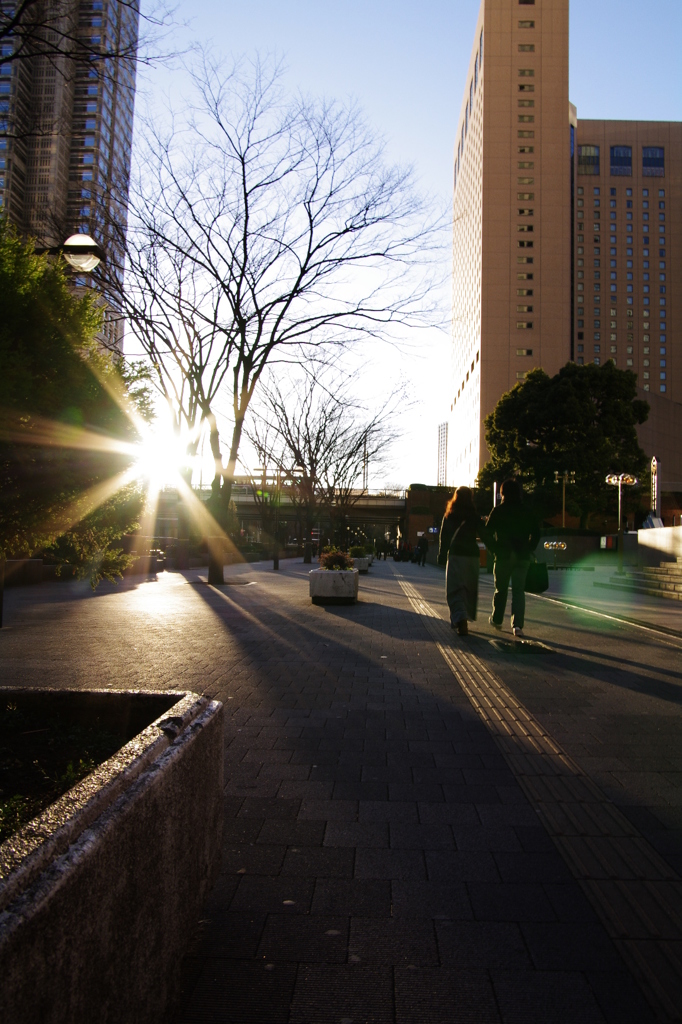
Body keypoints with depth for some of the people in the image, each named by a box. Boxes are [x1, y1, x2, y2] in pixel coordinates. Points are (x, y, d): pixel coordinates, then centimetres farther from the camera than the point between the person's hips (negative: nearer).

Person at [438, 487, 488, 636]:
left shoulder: (449, 516, 0)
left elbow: (444, 538, 0)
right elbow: (484, 536, -1)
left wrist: (442, 558, 4)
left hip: (455, 556, -2)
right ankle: (463, 620, 22)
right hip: (472, 556, 2)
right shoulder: (475, 516, 1)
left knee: (456, 590, -2)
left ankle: (460, 619, -23)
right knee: (469, 589, 15)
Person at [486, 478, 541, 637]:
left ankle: (497, 620, 26)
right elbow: (536, 533, 5)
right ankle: (517, 624, -11)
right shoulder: (528, 513, 6)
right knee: (519, 590, 1)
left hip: (503, 556, -1)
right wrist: (529, 550, 12)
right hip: (522, 557, 1)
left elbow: (488, 532, -5)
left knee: (501, 589, 13)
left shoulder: (498, 511, -2)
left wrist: (495, 549, 6)